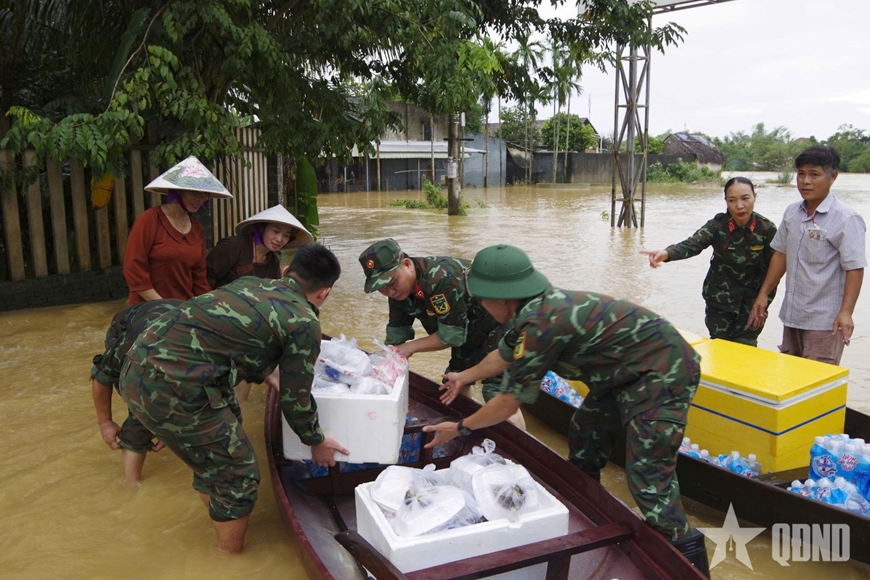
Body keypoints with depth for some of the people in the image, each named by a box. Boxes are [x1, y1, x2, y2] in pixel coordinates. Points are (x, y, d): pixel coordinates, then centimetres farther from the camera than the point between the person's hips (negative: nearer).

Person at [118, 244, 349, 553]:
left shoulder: (249, 283, 17)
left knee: (212, 460, 28)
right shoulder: (304, 322, -5)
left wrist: (264, 375, 46)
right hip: (172, 391, -9)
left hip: (136, 369, 9)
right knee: (238, 477, 11)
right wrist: (317, 442, 21)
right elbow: (296, 398, 4)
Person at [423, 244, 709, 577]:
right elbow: (506, 355, 20)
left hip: (663, 373, -10)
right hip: (628, 372, 10)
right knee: (584, 437, 19)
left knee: (647, 476, -13)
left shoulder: (539, 322, -30)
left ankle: (687, 558, 1)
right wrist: (465, 376, 35)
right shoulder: (537, 306, 0)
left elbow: (511, 400, -19)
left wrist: (460, 429, -5)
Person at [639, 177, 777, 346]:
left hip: (751, 302, 0)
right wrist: (666, 253, -54)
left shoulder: (767, 229, -12)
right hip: (720, 299, 0)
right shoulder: (718, 225, -15)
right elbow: (692, 244, -33)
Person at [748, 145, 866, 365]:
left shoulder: (846, 219, -13)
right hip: (792, 316, 7)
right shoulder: (792, 212, 6)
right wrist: (763, 294, 14)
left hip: (824, 322, -7)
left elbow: (855, 268, -16)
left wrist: (846, 312, -24)